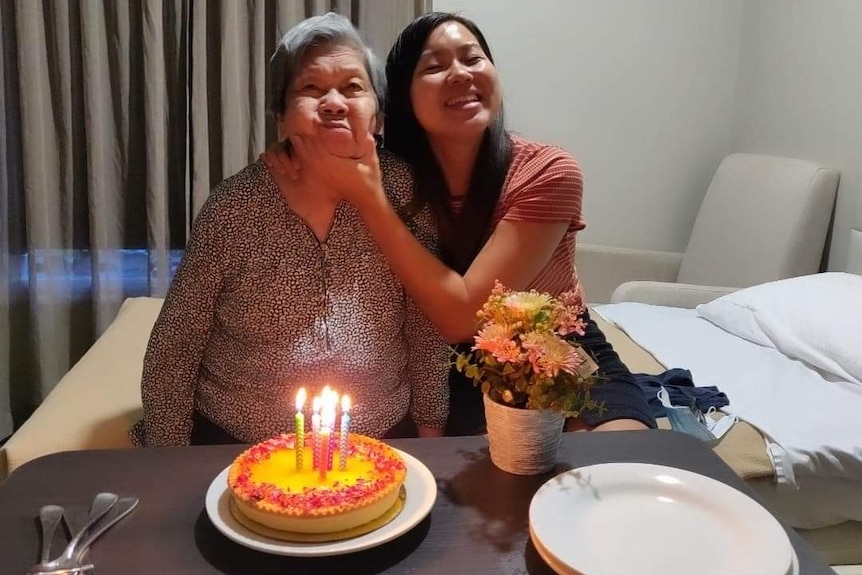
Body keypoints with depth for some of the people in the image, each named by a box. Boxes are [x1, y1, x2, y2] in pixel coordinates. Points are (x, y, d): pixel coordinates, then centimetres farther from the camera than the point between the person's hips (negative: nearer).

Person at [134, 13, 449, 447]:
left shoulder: (402, 189, -6)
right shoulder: (232, 208, -9)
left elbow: (428, 330, 1)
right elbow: (172, 351, -1)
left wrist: (430, 438, 3)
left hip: (375, 450, 1)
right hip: (236, 448, -1)